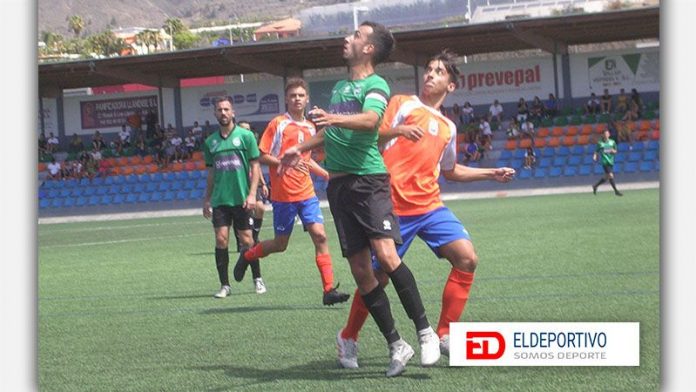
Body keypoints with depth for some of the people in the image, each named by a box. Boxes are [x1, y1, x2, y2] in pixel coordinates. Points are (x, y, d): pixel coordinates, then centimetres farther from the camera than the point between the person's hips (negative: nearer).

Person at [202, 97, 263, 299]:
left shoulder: (245, 136, 0)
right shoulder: (210, 142, 10)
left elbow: (255, 166, -2)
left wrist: (252, 194, -10)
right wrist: (207, 199, 13)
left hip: (241, 199, -3)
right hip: (220, 200, 3)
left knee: (247, 240, 2)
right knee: (221, 240, -5)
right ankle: (224, 285, 2)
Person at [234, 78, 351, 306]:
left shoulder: (310, 127, 13)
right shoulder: (278, 124, -6)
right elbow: (262, 157, -8)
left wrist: (328, 175, 19)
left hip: (306, 193, 5)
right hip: (283, 195, -5)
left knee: (320, 236, -9)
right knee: (280, 244, 4)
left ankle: (329, 290, -9)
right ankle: (247, 257, 33)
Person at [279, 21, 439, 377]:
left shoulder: (375, 85, -3)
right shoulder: (339, 87, 20)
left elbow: (370, 120, -25)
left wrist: (334, 118, -41)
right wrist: (301, 148, 38)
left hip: (368, 179, -7)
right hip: (338, 184, 7)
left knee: (386, 254, -21)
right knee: (361, 270, 0)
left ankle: (425, 332, -11)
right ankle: (396, 346, 7)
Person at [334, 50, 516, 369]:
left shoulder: (448, 127, 19)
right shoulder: (402, 104, 3)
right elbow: (374, 137, -8)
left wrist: (491, 173, 25)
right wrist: (398, 131, -27)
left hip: (430, 205, 5)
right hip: (395, 207, -5)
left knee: (467, 259, -11)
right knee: (378, 275, -2)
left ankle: (445, 335, -1)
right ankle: (348, 338, 20)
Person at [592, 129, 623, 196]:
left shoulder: (612, 142, 8)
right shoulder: (600, 143, -1)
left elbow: (615, 152, 15)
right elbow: (596, 151, 6)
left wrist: (613, 151, -8)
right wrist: (595, 156, -14)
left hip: (611, 162, 5)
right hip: (605, 162, -5)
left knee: (606, 177, 11)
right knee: (611, 176, -14)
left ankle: (595, 186, 30)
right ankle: (616, 191, -9)